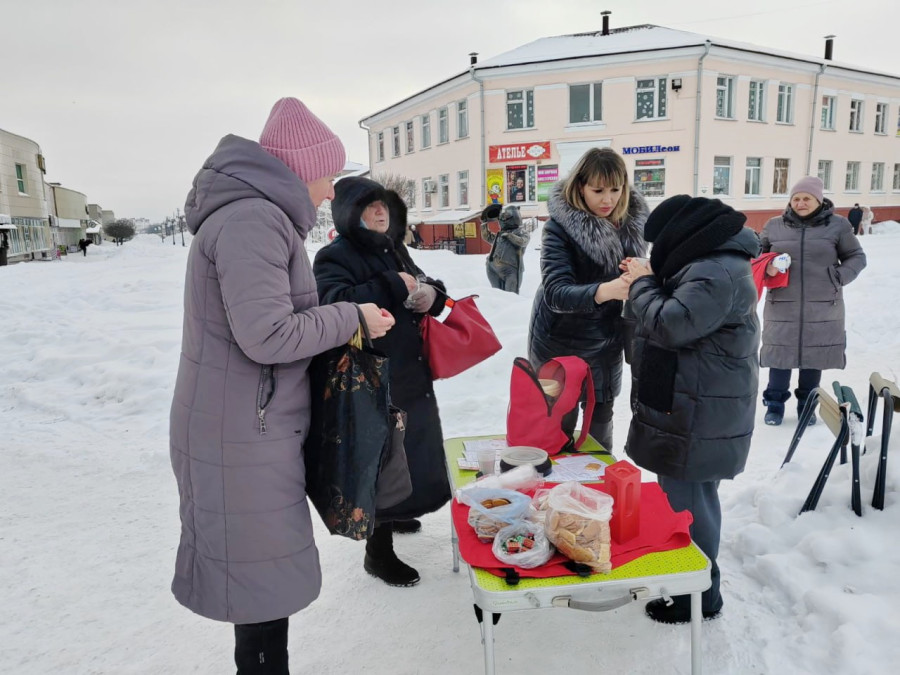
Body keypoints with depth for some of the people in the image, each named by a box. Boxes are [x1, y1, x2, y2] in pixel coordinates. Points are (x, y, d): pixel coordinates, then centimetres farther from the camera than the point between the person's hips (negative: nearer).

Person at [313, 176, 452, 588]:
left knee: (409, 451, 21)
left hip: (412, 376, 9)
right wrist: (393, 287, -26)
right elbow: (334, 305, -30)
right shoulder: (335, 257, -12)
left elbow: (430, 289, 19)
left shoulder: (394, 250, 13)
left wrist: (430, 295, -5)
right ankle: (378, 552, 18)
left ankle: (391, 516, 46)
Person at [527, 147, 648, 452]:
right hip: (561, 343, -4)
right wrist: (605, 291, -45)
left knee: (601, 421, 17)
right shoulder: (560, 226, -18)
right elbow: (555, 292, -29)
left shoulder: (632, 220, -5)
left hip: (607, 341, 4)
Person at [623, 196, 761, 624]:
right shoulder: (711, 265, 13)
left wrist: (643, 283, -10)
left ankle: (700, 595, 17)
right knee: (692, 496, 21)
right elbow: (681, 319, 19)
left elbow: (670, 325, -26)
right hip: (695, 411, 11)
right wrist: (649, 282, 5)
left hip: (698, 419, -11)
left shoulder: (717, 273, -22)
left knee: (686, 502, 0)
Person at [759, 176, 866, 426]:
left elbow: (856, 257, 8)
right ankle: (775, 404, 18)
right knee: (780, 353, 4)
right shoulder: (774, 225, 4)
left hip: (822, 307, 0)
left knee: (814, 354, 9)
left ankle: (807, 405, 25)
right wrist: (767, 267, -10)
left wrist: (839, 277, -9)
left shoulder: (838, 225, 2)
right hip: (782, 306, 0)